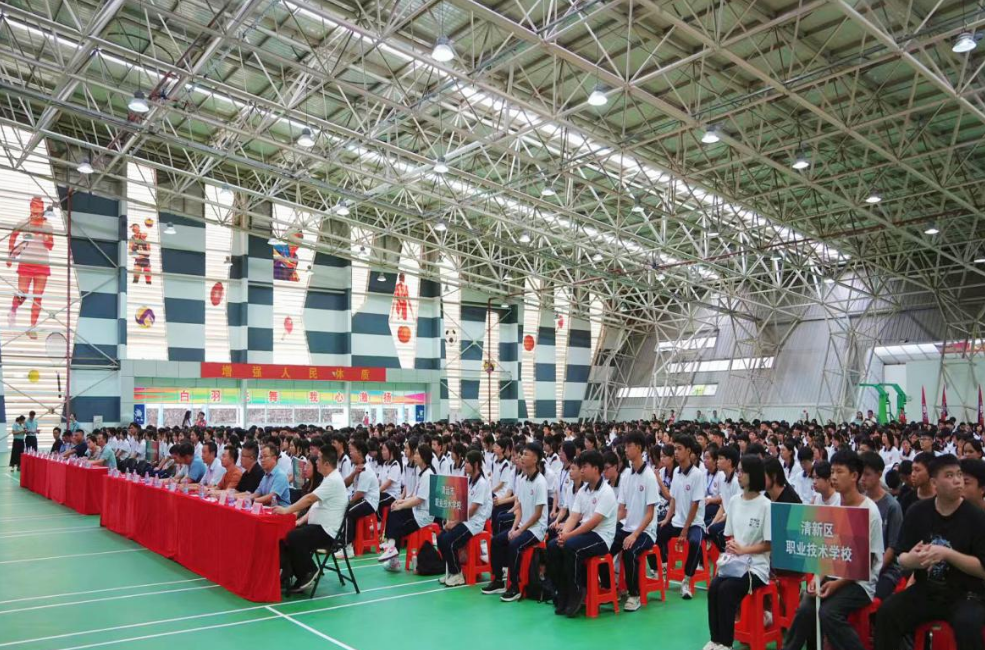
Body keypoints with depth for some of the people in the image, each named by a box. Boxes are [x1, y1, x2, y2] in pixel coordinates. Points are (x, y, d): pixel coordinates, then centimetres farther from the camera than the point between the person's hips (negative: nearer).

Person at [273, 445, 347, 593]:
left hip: (327, 531, -10)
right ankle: (287, 574, 4)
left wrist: (287, 510, -18)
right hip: (319, 526, 10)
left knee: (292, 538, -23)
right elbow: (314, 504, 17)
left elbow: (309, 499, -23)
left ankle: (309, 572, -4)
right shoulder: (329, 479, 14)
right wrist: (301, 521, 7)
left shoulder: (333, 480, -18)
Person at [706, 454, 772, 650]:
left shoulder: (766, 505, -10)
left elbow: (769, 544, -9)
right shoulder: (734, 501, 9)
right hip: (733, 563, 5)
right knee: (714, 587, -23)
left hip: (756, 566, -5)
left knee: (726, 589, -28)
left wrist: (743, 550, -19)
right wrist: (731, 546, -7)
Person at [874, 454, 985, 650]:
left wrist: (947, 554, -23)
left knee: (967, 624, -34)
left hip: (966, 594, -2)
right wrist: (912, 560, -19)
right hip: (925, 591, 3)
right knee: (887, 612, -22)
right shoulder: (917, 512, 1)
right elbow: (902, 558, 4)